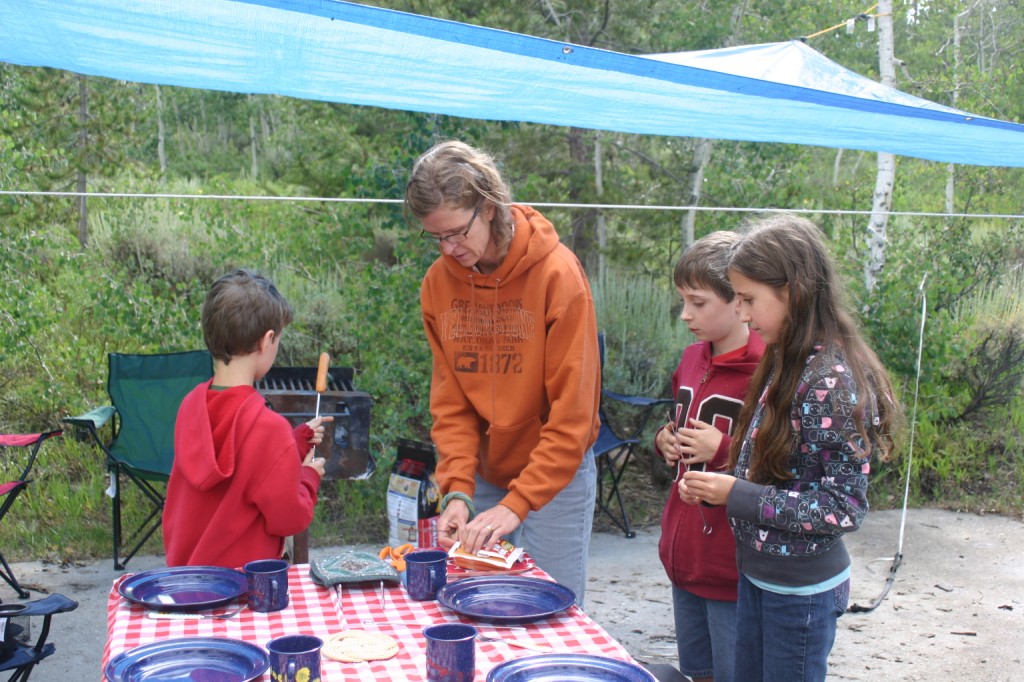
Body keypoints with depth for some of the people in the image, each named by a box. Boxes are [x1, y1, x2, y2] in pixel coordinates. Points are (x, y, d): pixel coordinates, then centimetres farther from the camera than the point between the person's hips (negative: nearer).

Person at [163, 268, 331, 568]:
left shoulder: (191, 404, -3)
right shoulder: (269, 427, -24)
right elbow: (290, 518, -15)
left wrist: (298, 440, 16)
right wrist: (309, 477, 2)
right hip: (243, 576, -7)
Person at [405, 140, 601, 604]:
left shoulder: (557, 274, -17)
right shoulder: (438, 282, -3)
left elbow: (572, 412, -18)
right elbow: (450, 403, 0)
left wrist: (517, 504, -22)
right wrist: (457, 491, -13)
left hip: (554, 478, -4)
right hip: (482, 477, 4)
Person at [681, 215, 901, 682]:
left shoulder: (832, 381, -23)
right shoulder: (784, 362, 3)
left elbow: (844, 509, -23)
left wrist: (736, 496, -23)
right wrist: (716, 484, -4)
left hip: (800, 590, -8)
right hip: (757, 573, 8)